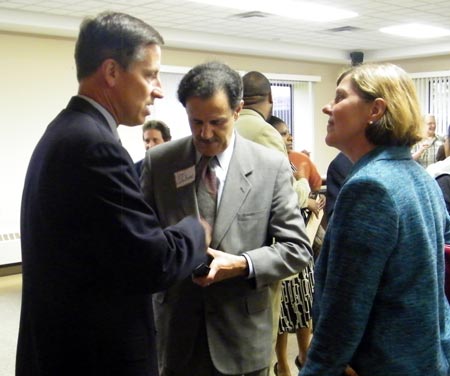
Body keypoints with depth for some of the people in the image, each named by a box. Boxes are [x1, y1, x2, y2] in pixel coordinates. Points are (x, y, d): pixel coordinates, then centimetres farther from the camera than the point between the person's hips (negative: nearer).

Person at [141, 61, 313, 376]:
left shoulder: (272, 166, -5)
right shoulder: (158, 161, -2)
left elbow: (298, 249, -4)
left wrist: (242, 265, -20)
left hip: (242, 335, 0)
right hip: (177, 329, 1)